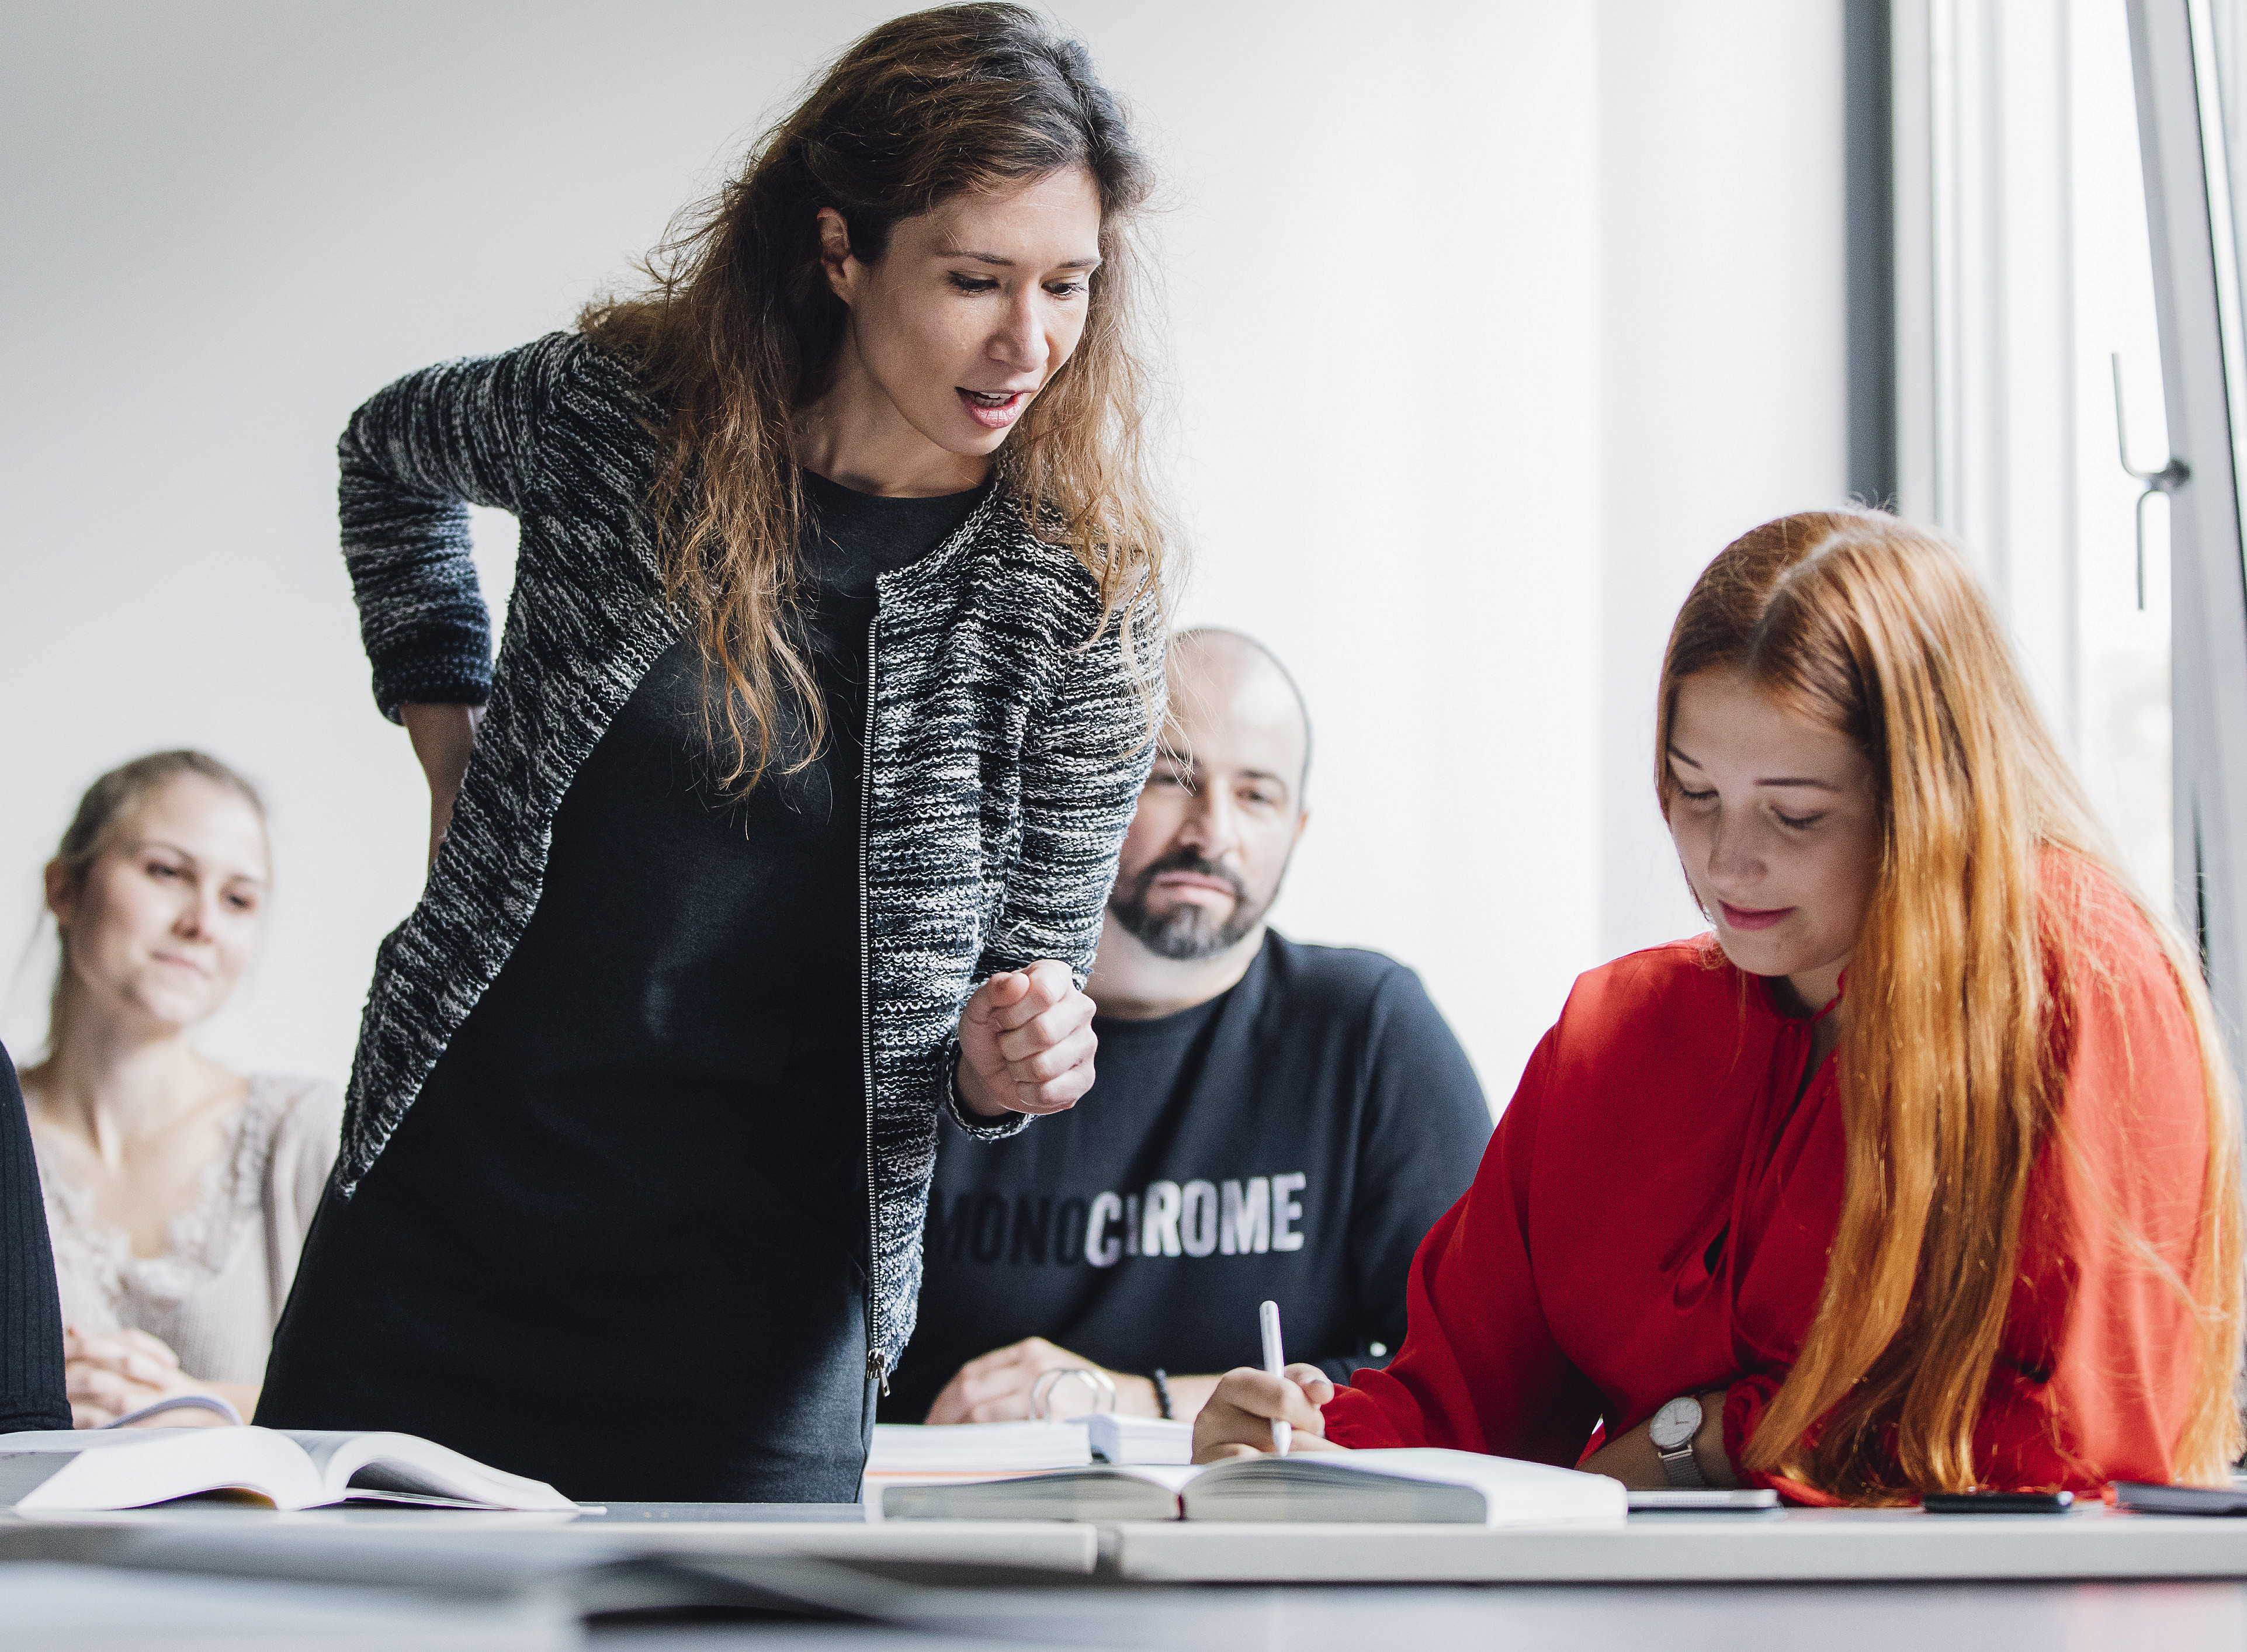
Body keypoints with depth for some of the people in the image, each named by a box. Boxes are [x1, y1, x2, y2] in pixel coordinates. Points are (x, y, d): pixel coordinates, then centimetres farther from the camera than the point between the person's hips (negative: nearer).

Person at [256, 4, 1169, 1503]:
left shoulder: (1082, 600, -8)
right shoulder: (616, 418, -7)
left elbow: (1034, 979, 2)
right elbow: (391, 452, 17)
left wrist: (1006, 1068, -20)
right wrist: (456, 760, 9)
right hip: (442, 1218, 1)